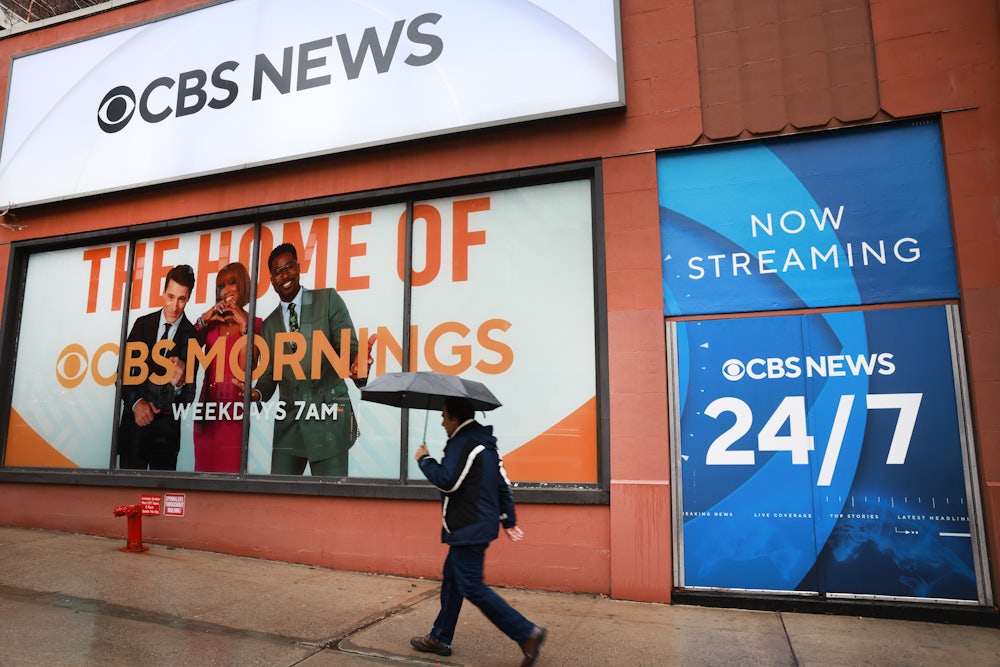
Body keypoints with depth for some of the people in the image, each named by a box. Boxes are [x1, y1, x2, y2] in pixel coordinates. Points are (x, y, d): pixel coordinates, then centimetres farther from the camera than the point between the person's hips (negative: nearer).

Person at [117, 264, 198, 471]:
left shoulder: (191, 336, -7)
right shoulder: (142, 324, 4)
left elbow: (188, 397, -6)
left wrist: (180, 383, -28)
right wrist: (136, 403, -9)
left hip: (166, 429, -3)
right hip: (133, 420, 3)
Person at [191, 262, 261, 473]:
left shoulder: (254, 324, 1)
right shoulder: (211, 322, 13)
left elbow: (246, 370, -10)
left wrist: (244, 327, -11)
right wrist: (203, 320, 0)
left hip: (234, 407, -4)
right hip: (207, 404, 4)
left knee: (228, 468, -4)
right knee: (203, 468, 6)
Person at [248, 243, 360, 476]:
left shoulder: (328, 300, 2)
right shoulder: (269, 325, 15)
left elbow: (349, 347, -5)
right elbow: (269, 374, 16)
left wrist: (357, 363, -28)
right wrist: (257, 393, -6)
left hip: (328, 419, -4)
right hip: (288, 423, 4)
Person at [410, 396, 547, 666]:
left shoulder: (462, 443, -17)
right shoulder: (485, 442, 14)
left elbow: (447, 480, -24)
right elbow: (503, 482, 15)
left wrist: (424, 459, -8)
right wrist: (508, 519, 20)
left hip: (469, 529, -11)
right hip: (482, 523, 11)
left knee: (472, 587, -6)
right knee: (452, 579, 18)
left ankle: (527, 633, -5)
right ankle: (439, 638, 30)